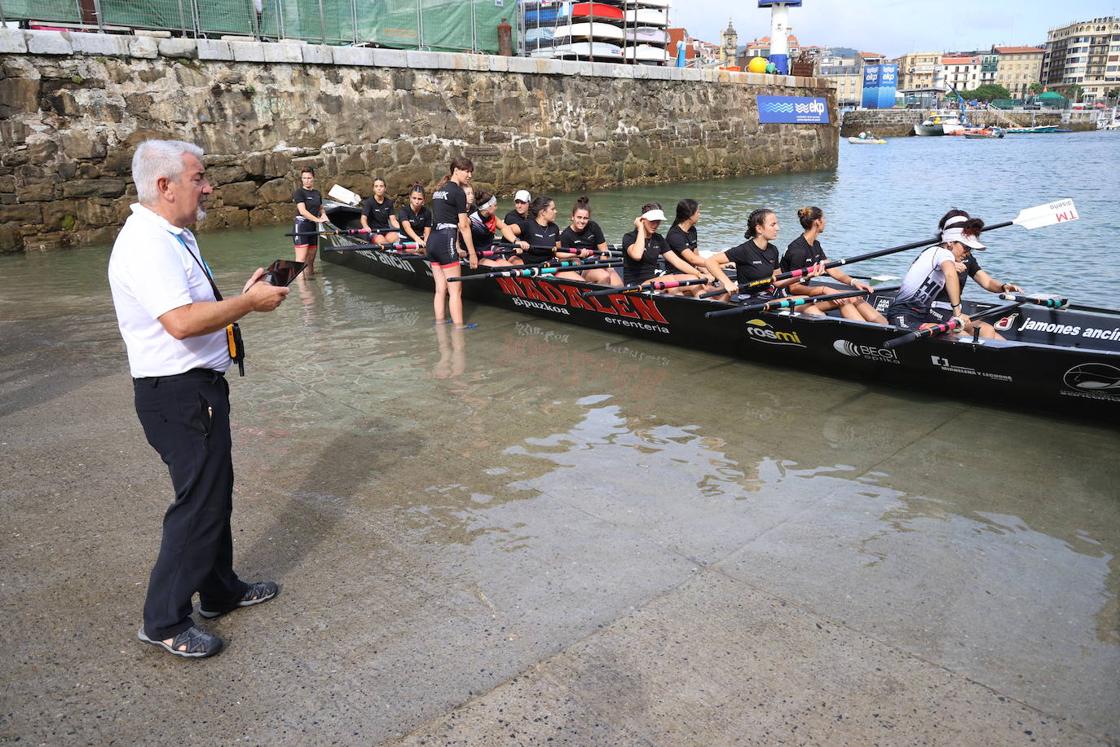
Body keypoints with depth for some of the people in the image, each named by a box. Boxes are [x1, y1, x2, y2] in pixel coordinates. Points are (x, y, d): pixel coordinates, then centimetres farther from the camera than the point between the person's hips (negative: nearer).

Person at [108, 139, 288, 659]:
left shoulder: (173, 237, 13)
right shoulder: (146, 245, -21)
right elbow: (182, 321, -32)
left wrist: (242, 295, 6)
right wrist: (250, 302, -22)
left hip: (197, 386, 11)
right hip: (178, 394, -11)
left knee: (214, 491, 20)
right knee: (199, 501, -2)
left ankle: (220, 590, 37)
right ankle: (164, 621, 13)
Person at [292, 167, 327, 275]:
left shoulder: (317, 193, 14)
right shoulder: (299, 192, -6)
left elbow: (321, 208, 28)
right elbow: (302, 211, -17)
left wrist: (323, 214, 5)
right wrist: (318, 219, -24)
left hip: (313, 228, 7)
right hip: (301, 226, -7)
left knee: (311, 260, 9)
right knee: (301, 259, -14)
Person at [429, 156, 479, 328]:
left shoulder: (438, 190, 17)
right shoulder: (458, 192, -8)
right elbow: (463, 226, -10)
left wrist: (456, 247, 17)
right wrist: (472, 254, -6)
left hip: (432, 241, 8)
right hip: (446, 242, -8)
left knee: (440, 289, 11)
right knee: (455, 291, -6)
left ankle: (440, 325, 14)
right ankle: (458, 327, -6)